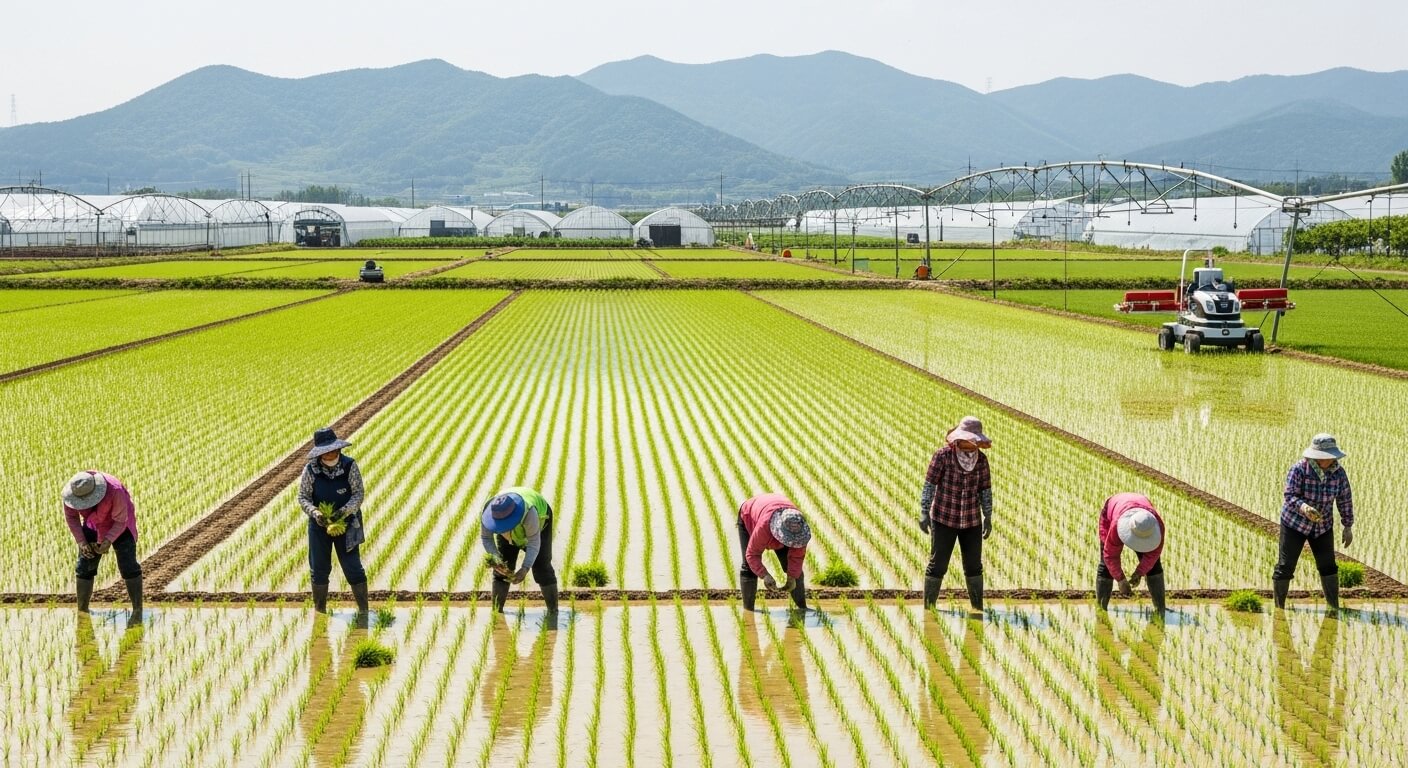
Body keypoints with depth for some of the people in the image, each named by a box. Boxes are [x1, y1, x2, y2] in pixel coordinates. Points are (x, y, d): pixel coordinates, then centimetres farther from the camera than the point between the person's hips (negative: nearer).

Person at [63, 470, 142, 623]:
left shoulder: (115, 491, -38)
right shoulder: (72, 492, -24)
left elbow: (121, 520, -25)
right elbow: (71, 516, -7)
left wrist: (109, 540, -36)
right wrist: (81, 541, -17)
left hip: (120, 524, -4)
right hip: (94, 525, 4)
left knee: (128, 566, -15)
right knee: (84, 567, -1)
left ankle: (137, 611, -14)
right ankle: (82, 612, 9)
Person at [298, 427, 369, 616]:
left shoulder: (350, 466, -13)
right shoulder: (311, 470, -10)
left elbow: (359, 493, -11)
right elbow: (303, 497, -6)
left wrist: (344, 511, -27)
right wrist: (315, 512, -26)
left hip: (345, 525, -2)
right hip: (319, 525, 2)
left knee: (352, 567, -2)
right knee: (319, 569, 11)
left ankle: (363, 609, 7)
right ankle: (319, 611, 25)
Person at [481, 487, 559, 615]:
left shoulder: (528, 512, -44)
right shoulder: (488, 512, -34)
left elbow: (534, 543, -37)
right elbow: (486, 538, -23)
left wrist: (525, 569, -47)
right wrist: (496, 560, -39)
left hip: (539, 520, -3)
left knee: (541, 567, -10)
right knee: (502, 567, -6)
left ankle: (553, 611, -4)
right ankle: (496, 611, -2)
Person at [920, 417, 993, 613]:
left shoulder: (981, 459, -1)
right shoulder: (943, 455, -12)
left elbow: (985, 489, 7)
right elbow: (929, 485, -10)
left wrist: (988, 517, 7)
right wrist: (924, 513, -14)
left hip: (972, 521, 4)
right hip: (944, 519, -4)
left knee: (974, 565, 9)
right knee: (938, 564, -2)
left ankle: (977, 607, 19)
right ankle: (928, 607, 7)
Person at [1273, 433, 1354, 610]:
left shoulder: (1338, 472, -11)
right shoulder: (1299, 469, -23)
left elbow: (1345, 499, -1)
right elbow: (1291, 497, -27)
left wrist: (1348, 527, 1)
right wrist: (1305, 508, -47)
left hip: (1322, 526, 3)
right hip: (1294, 523, -3)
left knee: (1328, 566, 2)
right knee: (1286, 566, -2)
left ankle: (1334, 607, 10)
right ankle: (1279, 608, 8)